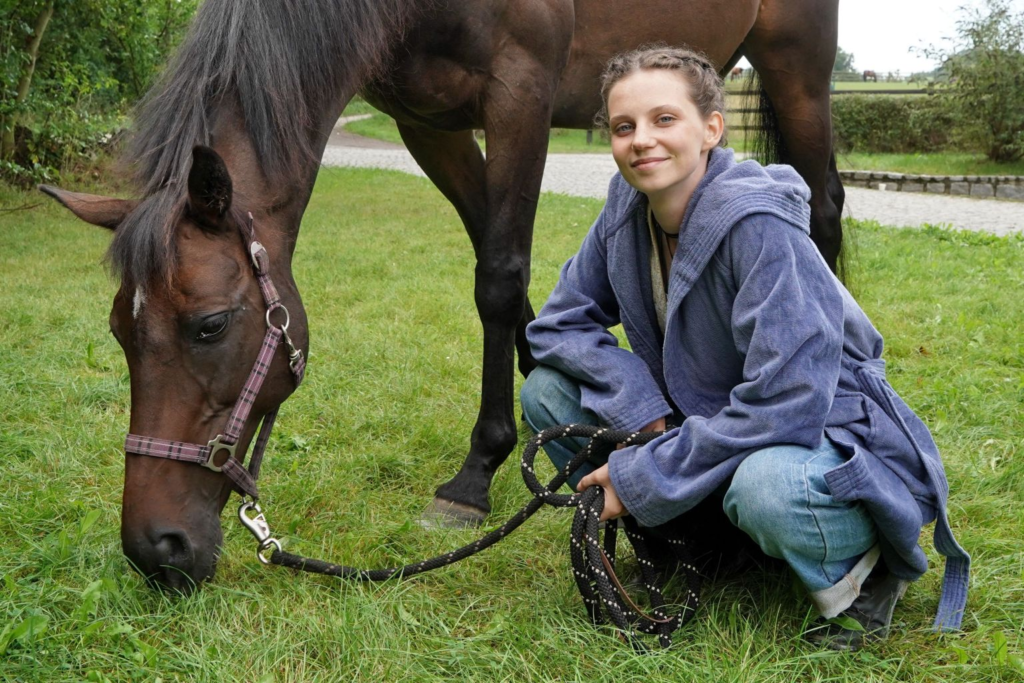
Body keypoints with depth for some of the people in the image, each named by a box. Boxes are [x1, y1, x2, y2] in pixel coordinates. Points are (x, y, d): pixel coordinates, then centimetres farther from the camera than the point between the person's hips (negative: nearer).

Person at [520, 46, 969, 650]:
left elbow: (787, 401, -32)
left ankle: (858, 569, -6)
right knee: (548, 392, -7)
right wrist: (639, 403, -17)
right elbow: (561, 322, 2)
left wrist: (642, 477, -26)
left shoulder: (758, 226, -27)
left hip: (828, 442, -7)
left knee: (767, 487, -41)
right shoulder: (627, 209, -5)